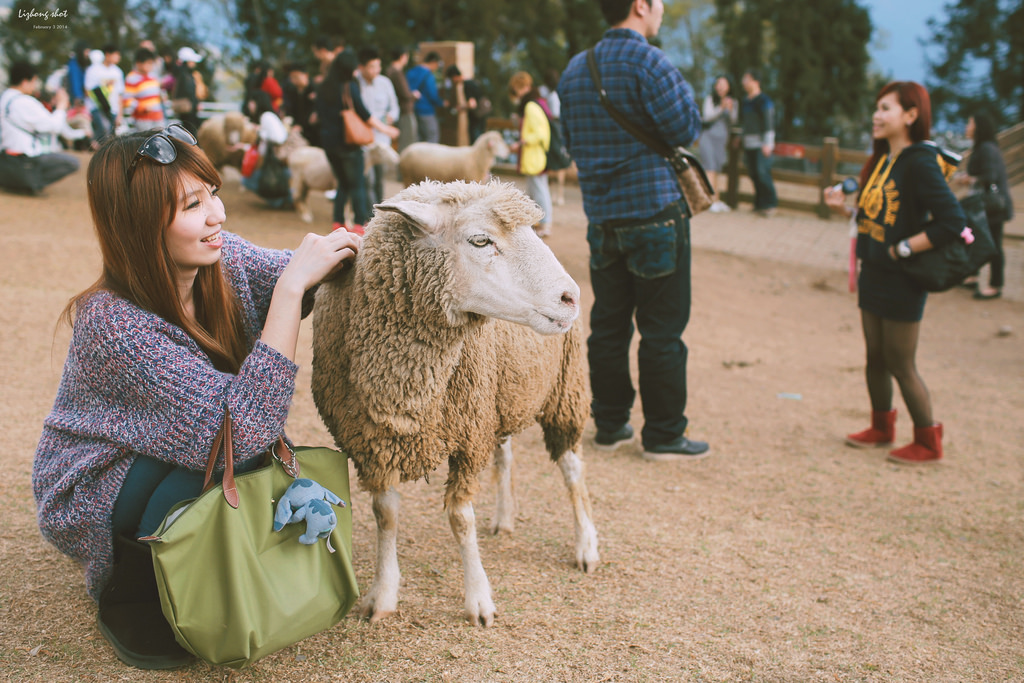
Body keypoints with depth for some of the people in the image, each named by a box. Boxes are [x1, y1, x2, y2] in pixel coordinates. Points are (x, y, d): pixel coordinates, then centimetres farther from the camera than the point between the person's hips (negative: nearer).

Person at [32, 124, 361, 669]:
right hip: (91, 498, -7)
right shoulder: (114, 325, -33)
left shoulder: (223, 260, -13)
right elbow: (244, 427, -40)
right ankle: (128, 599, -6)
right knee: (240, 452, -29)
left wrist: (350, 250, -22)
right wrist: (290, 285, -42)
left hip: (168, 463, 7)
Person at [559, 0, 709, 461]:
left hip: (601, 215, 7)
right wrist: (683, 88, 4)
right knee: (662, 330, 0)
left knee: (608, 325, 12)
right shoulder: (648, 61, -13)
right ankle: (663, 436, 7)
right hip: (656, 213, -7)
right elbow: (686, 129, -12)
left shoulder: (575, 69, 11)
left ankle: (610, 424, 20)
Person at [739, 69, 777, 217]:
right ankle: (759, 204, 12)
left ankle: (770, 204, -7)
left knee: (762, 173, -13)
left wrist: (767, 144, -17)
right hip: (748, 144, 8)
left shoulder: (764, 100, -7)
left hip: (761, 144, -7)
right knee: (754, 175, 6)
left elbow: (768, 123, -12)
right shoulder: (745, 102, 16)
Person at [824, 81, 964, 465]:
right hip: (874, 274, 8)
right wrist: (843, 206, 2)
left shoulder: (919, 163, -17)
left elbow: (953, 221, -24)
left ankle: (928, 442, 16)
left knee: (900, 365, 1)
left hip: (902, 281, -8)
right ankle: (882, 428, 34)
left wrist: (903, 249, -19)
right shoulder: (882, 160, 9)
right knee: (876, 358, 17)